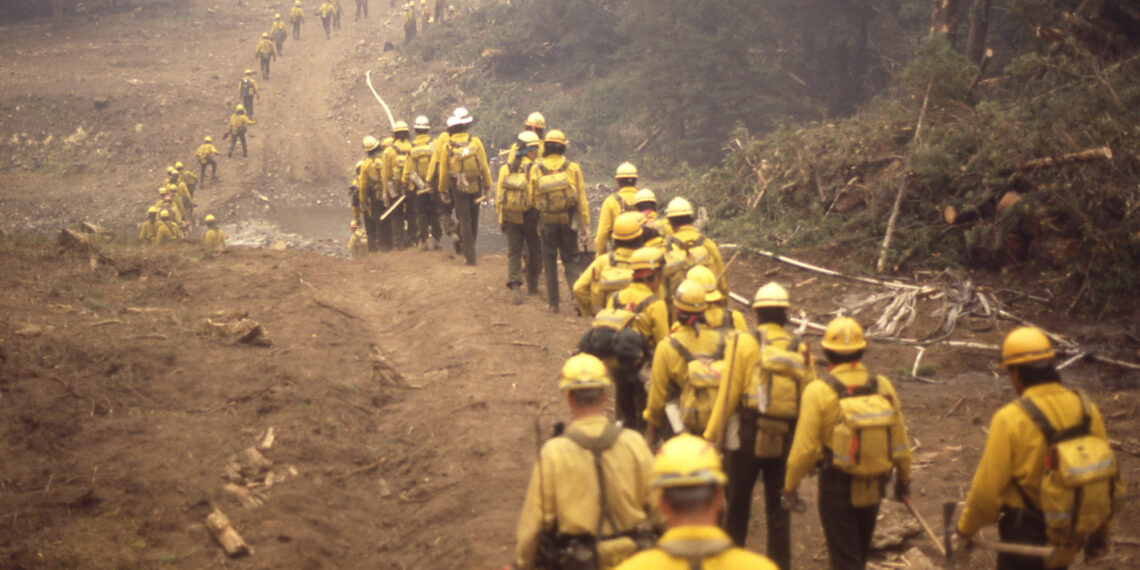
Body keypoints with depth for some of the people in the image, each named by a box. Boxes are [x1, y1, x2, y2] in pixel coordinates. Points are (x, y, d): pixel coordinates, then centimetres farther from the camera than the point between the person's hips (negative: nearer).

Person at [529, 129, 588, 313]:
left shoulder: (536, 169, -4)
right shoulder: (573, 168, -5)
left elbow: (532, 197, 1)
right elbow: (582, 199, -3)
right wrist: (585, 225, 2)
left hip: (547, 222, 0)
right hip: (568, 221, 0)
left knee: (550, 261, 10)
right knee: (570, 260, 7)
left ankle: (553, 303, 12)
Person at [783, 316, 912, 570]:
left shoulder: (818, 392, -17)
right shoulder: (883, 387, -5)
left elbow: (804, 448, -17)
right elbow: (900, 439, 2)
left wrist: (790, 487, -4)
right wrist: (903, 478, 17)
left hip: (837, 485, -4)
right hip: (874, 487, 4)